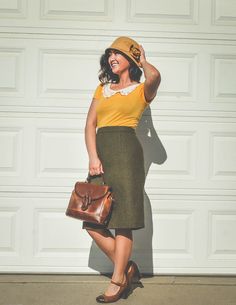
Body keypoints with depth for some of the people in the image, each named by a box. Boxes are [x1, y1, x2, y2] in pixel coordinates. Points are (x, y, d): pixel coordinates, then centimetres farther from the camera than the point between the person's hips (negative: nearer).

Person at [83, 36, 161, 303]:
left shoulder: (141, 90, 6)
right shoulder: (102, 88, 21)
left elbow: (154, 76, -19)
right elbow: (90, 124, 10)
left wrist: (142, 59, 5)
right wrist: (93, 157, -7)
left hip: (126, 151, -6)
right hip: (101, 151, 6)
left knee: (122, 220, -5)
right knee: (92, 221, 3)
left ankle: (117, 282, 5)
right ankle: (126, 268, 17)